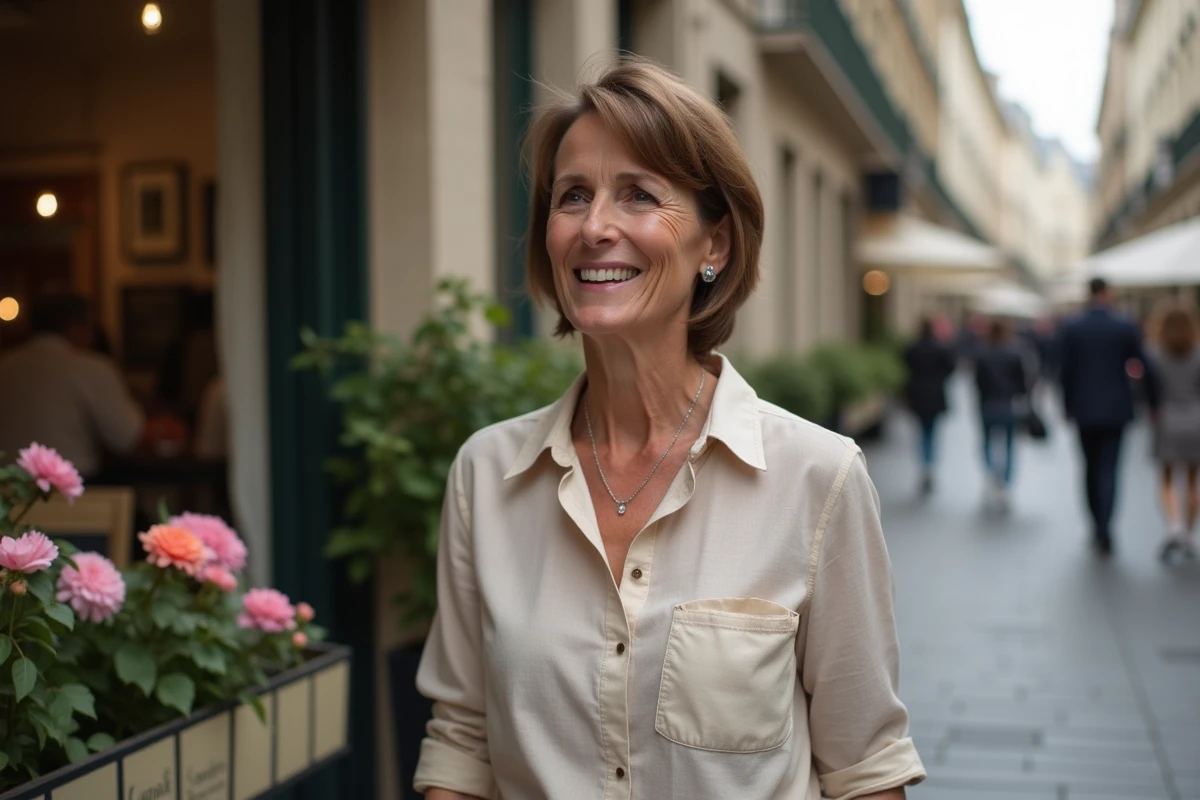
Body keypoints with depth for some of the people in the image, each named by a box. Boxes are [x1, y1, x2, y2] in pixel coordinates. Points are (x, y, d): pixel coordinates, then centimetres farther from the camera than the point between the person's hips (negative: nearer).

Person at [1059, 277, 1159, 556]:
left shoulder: (1072, 328, -4)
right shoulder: (1126, 327, -5)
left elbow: (1065, 371, -3)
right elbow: (1145, 366, -3)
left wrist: (1067, 405, 7)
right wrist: (1153, 402, 9)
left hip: (1085, 409, 1)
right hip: (1116, 408, -1)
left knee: (1091, 467, 16)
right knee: (1109, 469, -2)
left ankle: (1097, 525, 22)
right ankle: (1104, 530, -16)